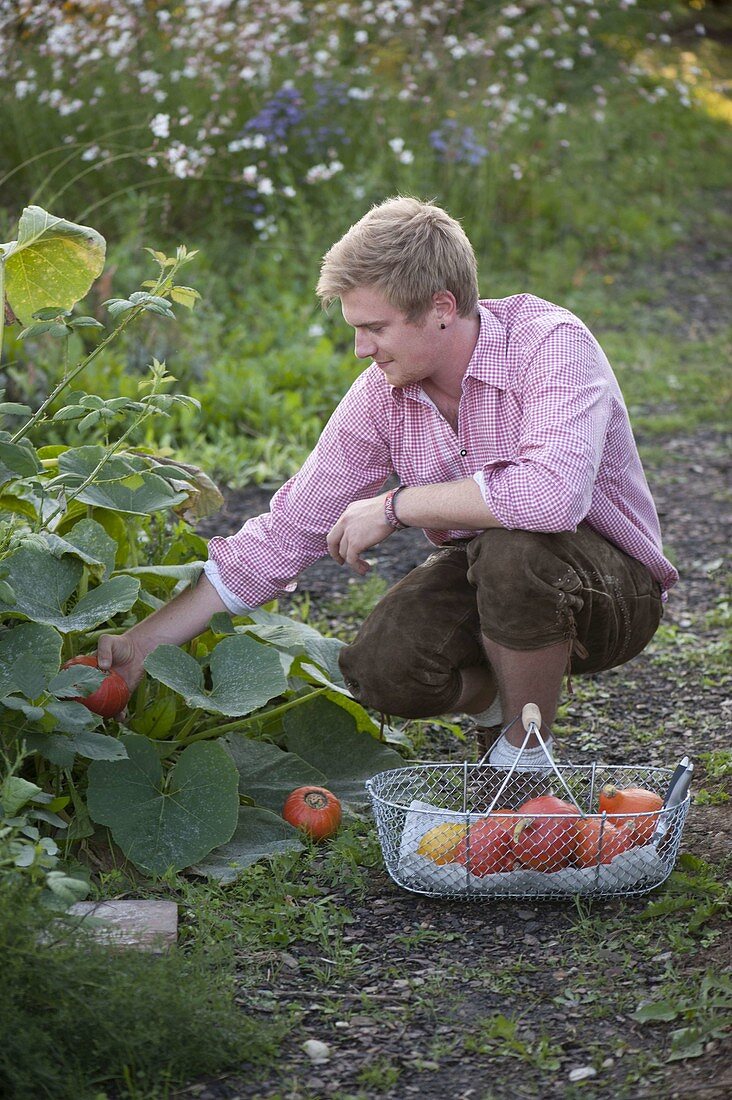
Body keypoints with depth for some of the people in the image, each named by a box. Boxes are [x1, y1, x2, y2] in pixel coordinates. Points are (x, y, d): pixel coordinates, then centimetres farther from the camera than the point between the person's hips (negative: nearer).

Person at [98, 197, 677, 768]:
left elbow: (554, 493, -42)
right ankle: (497, 702, 10)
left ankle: (525, 754, -11)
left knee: (512, 548, -37)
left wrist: (395, 505, -29)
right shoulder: (381, 396, -8)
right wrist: (145, 641, -11)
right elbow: (284, 535, -6)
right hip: (480, 574, 5)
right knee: (380, 670, -25)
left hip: (615, 586, -4)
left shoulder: (550, 342, -25)